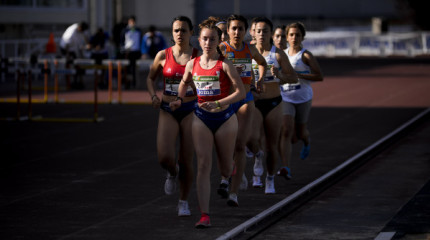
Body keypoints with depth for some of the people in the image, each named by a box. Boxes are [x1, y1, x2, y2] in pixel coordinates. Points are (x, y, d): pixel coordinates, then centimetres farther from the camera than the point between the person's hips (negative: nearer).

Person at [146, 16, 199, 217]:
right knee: (164, 157, -15)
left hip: (190, 111, -1)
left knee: (186, 161, 0)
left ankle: (183, 202, 19)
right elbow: (150, 78, 15)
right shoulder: (163, 56, 1)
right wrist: (153, 96, -2)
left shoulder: (198, 56, -2)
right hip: (168, 110, 1)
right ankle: (172, 173, 22)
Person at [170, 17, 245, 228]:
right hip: (201, 118, 2)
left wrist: (218, 104, -24)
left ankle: (232, 170, 51)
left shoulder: (225, 64, -11)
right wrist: (179, 99, 4)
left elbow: (241, 92, -13)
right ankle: (205, 215, -13)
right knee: (203, 165, -10)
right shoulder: (192, 64, 1)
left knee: (225, 170, 10)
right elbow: (184, 82, 22)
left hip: (224, 118, -2)